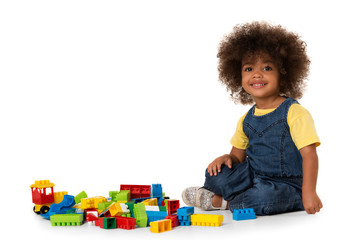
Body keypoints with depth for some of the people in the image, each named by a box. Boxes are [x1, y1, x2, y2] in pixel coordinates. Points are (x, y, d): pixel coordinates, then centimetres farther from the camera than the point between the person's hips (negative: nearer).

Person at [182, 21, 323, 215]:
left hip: (286, 185, -4)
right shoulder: (246, 120, 9)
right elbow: (238, 156, 15)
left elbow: (309, 155, -17)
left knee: (263, 198, -34)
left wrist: (309, 193, -27)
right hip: (253, 176, 4)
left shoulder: (294, 112, -12)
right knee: (216, 174, -17)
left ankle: (220, 201, -10)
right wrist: (227, 158, -11)